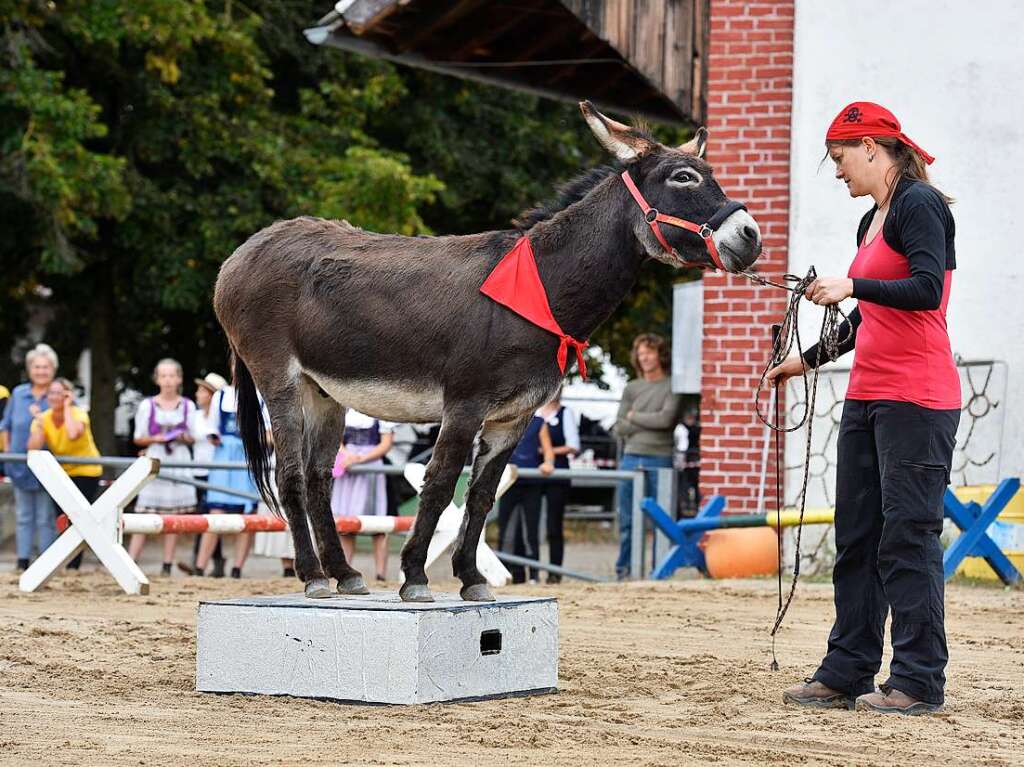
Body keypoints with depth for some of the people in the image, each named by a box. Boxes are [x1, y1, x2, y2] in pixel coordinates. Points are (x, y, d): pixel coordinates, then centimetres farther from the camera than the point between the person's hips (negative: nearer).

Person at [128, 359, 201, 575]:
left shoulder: (188, 406, 8)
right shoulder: (147, 405, 4)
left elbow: (194, 437, 10)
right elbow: (139, 438, 6)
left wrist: (183, 437, -11)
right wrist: (156, 439, -13)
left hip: (180, 463, 2)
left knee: (173, 515, 1)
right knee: (145, 516, -7)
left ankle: (167, 566, 6)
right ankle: (130, 564, -8)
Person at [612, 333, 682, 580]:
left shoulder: (672, 387, 3)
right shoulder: (631, 388, 15)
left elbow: (666, 418, -11)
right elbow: (619, 428, 8)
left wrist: (634, 416, 0)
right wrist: (651, 423, -3)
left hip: (660, 460, -4)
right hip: (631, 458, 4)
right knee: (627, 520, 5)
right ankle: (623, 571, 10)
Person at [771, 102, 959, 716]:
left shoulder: (919, 206, -9)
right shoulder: (872, 222, 19)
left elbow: (927, 290, -22)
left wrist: (851, 286, -20)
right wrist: (808, 359, 30)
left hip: (916, 400, -10)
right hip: (867, 399, 10)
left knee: (908, 537, -8)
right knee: (857, 538, 10)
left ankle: (920, 682, -3)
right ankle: (847, 674, 14)